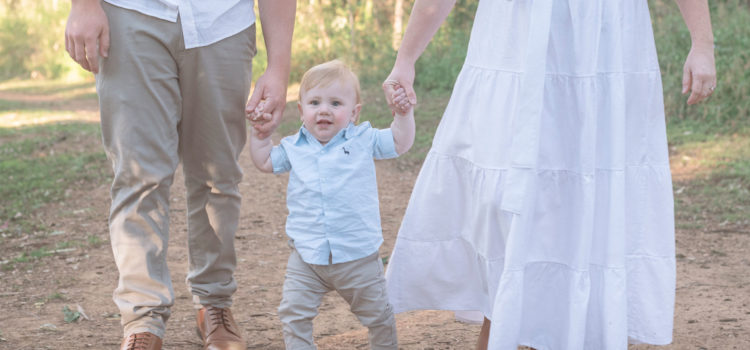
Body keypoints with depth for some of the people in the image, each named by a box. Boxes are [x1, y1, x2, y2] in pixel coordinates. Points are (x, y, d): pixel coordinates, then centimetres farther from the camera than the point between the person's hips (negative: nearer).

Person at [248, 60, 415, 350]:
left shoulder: (363, 140, -1)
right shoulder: (294, 147, 5)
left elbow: (400, 143, 1)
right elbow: (265, 161, 17)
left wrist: (404, 113, -12)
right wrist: (260, 131, 10)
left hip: (357, 257, -1)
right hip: (306, 257, 1)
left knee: (376, 313, 12)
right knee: (294, 312, -4)